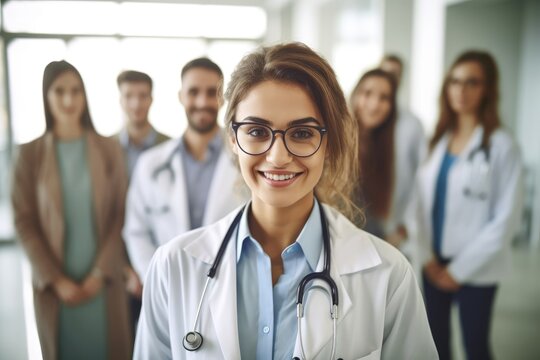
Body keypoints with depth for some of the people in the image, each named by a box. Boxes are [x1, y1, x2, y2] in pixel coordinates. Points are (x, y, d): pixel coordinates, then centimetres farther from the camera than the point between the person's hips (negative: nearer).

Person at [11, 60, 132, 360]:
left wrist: (100, 273, -8)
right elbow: (24, 222, -3)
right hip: (54, 283, 0)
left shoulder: (109, 149, 2)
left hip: (103, 281, 0)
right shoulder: (31, 154, 0)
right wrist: (57, 280, -9)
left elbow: (121, 215, 0)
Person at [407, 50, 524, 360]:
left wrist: (460, 269, -11)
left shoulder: (502, 146, -9)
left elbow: (505, 219, -12)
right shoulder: (438, 140, 7)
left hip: (475, 270, -4)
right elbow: (421, 201, 4)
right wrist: (427, 256, -5)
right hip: (435, 263, 5)